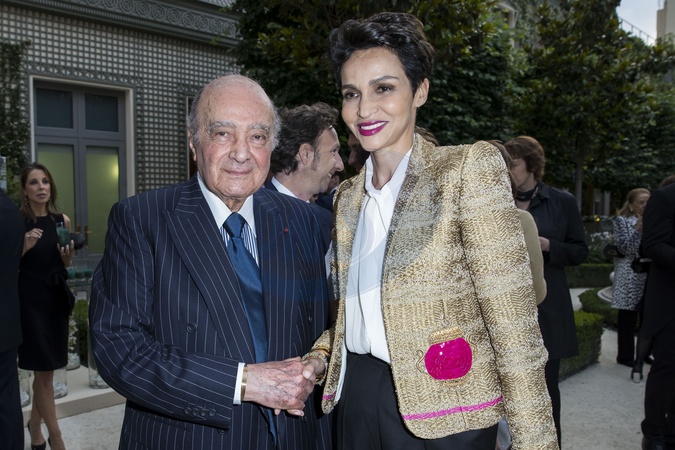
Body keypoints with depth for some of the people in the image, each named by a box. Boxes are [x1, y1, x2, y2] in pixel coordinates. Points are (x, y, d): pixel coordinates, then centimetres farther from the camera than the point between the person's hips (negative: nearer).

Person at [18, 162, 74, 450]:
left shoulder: (62, 220, 4)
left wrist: (67, 257, -7)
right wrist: (25, 247, -22)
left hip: (56, 298, 5)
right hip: (29, 300, -5)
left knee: (44, 369, 14)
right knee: (44, 371, -2)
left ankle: (35, 426, 32)